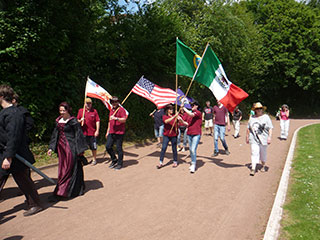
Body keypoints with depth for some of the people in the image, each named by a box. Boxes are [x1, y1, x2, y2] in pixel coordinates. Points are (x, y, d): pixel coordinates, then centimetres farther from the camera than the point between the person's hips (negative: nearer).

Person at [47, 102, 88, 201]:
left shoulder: (73, 121, -9)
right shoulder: (58, 121, 11)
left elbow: (78, 135, -8)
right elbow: (55, 134, 16)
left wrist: (80, 150, -10)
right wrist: (51, 148, 13)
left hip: (70, 147, -8)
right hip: (61, 147, 8)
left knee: (67, 170, -3)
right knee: (62, 169, 12)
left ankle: (59, 193, 1)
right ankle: (77, 190, 26)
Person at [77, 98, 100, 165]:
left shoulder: (94, 111, 3)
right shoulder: (80, 111, 7)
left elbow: (97, 121, 0)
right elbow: (77, 120, 13)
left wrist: (97, 131, -8)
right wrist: (80, 120, -11)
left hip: (92, 133, -1)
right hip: (83, 133, 1)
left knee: (93, 147, 8)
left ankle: (94, 159, 24)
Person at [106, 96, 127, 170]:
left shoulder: (121, 109, -4)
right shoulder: (111, 110, 20)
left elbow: (124, 119, -15)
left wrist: (116, 118, -28)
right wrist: (108, 131, 24)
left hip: (119, 132, -7)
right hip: (111, 133, 7)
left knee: (119, 148, -1)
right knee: (108, 147, 3)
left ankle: (120, 164, 11)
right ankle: (114, 160, 22)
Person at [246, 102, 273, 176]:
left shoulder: (266, 117, 1)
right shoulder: (252, 118, 9)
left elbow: (270, 128, -3)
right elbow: (248, 128, 16)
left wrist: (269, 137, -13)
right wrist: (247, 137, 17)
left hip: (263, 138, -1)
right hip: (254, 139, 1)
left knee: (263, 153, 13)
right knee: (254, 152, -10)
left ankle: (263, 166, 34)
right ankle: (253, 169, -13)